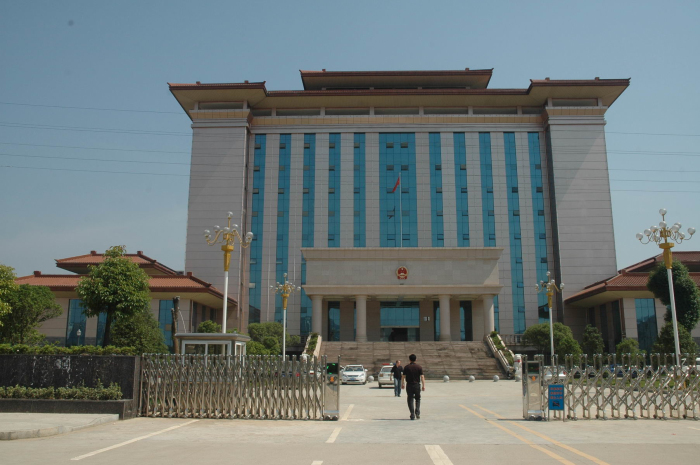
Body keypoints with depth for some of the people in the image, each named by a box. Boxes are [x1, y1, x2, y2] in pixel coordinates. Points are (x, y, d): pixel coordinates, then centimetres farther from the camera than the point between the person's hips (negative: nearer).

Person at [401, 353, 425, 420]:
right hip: (417, 385, 1)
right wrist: (423, 386, -3)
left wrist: (402, 384, 12)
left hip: (409, 385, 0)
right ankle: (417, 413, 0)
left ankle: (412, 415, 1)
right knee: (418, 399, 15)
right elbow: (422, 377, -5)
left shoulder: (406, 367, -2)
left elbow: (403, 377, -1)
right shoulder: (419, 367, -2)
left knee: (410, 400, 5)